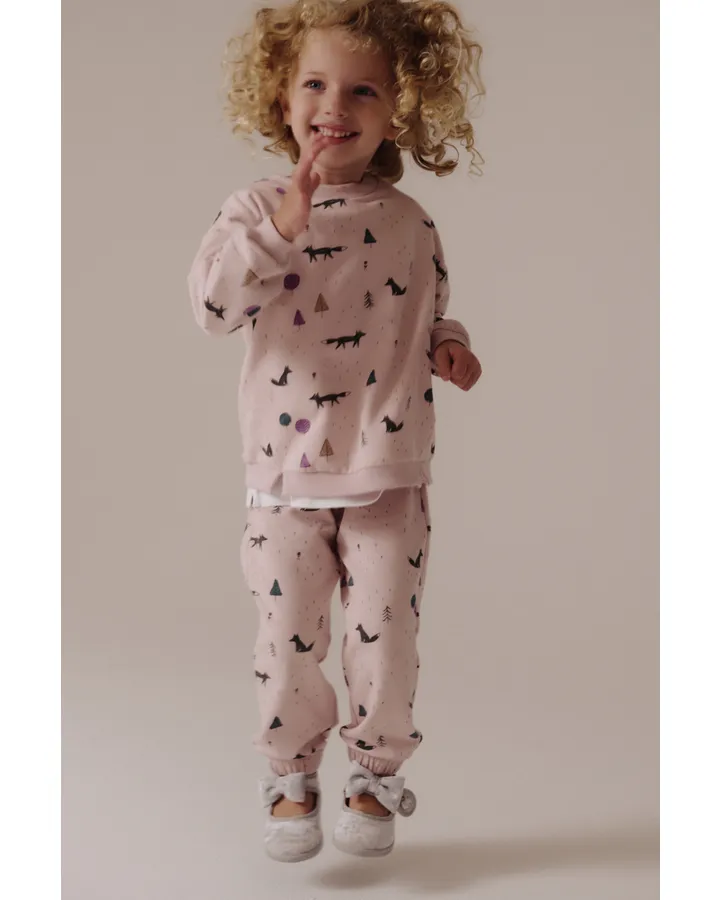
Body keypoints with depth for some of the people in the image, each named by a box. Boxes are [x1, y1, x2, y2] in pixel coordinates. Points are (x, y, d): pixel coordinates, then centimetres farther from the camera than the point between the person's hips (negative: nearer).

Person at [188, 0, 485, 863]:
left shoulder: (410, 225, 5)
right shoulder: (256, 209, -1)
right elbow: (211, 302, -17)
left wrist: (448, 345, -4)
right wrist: (281, 228, -26)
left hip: (389, 475, 1)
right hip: (287, 473, -1)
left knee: (385, 633, 3)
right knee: (287, 636, 4)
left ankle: (375, 776, 25)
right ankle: (292, 777, 26)